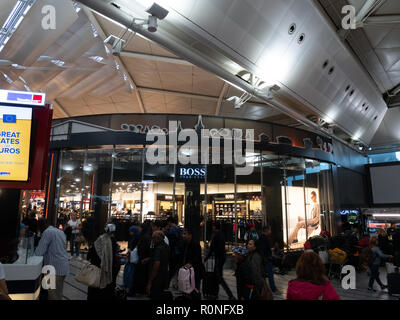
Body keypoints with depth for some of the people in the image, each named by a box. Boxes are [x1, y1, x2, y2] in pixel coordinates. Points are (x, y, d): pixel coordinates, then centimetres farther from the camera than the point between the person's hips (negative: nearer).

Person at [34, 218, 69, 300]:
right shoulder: (60, 231, 17)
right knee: (58, 294, 17)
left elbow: (38, 253, -13)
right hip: (64, 267, 9)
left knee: (53, 296, -2)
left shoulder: (47, 232, -11)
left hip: (55, 268, -9)